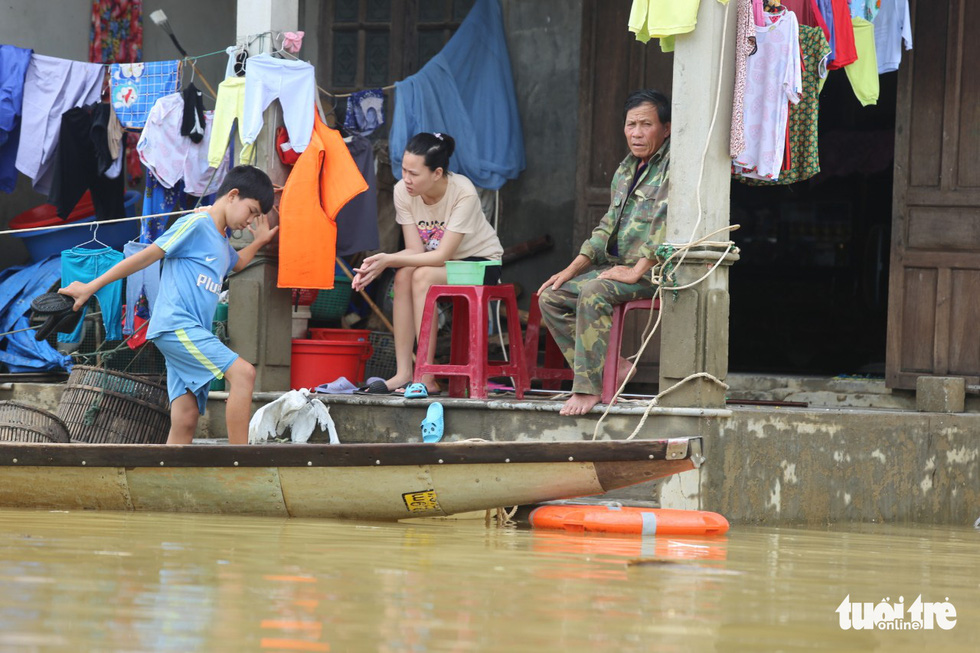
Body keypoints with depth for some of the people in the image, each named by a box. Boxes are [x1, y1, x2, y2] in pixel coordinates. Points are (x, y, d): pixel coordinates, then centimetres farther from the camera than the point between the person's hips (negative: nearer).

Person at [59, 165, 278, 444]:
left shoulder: (221, 241, 24)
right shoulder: (196, 225, -5)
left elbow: (236, 263, 51)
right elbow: (145, 257, -6)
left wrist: (259, 241, 36)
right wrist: (91, 287, -3)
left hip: (191, 332, 10)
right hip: (175, 324, -10)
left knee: (185, 419, -3)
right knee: (243, 372, -22)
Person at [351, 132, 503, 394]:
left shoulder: (463, 193, -28)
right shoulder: (403, 191, -13)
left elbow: (442, 255, -29)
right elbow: (416, 250, -14)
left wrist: (389, 259, -36)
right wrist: (377, 265, -32)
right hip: (441, 263, 5)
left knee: (423, 276, -31)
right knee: (403, 275, -27)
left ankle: (426, 378, -31)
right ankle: (403, 372, -27)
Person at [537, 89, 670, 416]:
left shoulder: (673, 165, -9)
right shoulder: (626, 169, 19)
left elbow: (667, 221, -20)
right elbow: (608, 226, 22)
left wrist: (636, 270, -24)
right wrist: (572, 269, 10)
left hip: (655, 269, -9)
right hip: (619, 267, 9)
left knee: (593, 292, -32)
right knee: (551, 296, -3)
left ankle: (589, 387, -30)